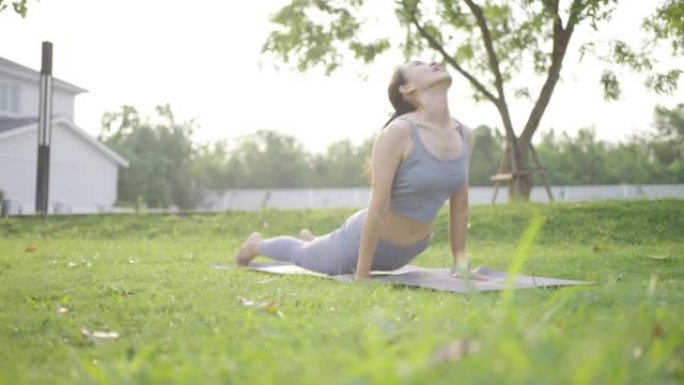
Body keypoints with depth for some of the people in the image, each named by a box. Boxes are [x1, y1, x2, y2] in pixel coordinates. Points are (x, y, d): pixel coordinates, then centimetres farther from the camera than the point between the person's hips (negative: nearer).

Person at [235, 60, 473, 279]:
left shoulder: (464, 135, -9)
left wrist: (461, 262, -1)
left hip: (407, 251, 6)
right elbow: (378, 208, -30)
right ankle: (257, 244, 56)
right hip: (364, 240, -6)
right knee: (304, 258, 25)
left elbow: (459, 204, 0)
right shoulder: (398, 132, -31)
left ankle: (311, 239, 67)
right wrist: (361, 277, -27)